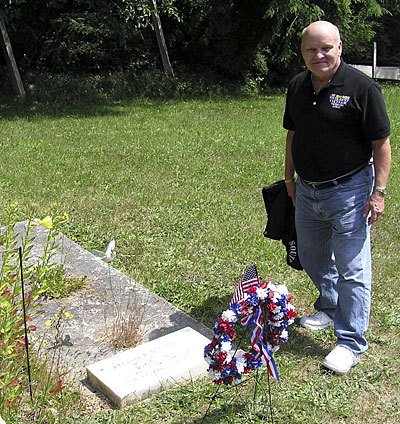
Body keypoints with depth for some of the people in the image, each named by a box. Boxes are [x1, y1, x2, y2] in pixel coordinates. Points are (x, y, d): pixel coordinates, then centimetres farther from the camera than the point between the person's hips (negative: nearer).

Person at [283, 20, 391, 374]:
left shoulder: (361, 87, -14)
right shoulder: (298, 86, 5)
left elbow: (381, 143, -12)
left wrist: (379, 191, -16)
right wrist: (289, 177, 17)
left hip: (348, 192, -7)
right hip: (307, 191, 7)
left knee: (351, 268, -2)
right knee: (313, 259, 21)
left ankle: (351, 342, 10)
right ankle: (329, 308, 46)